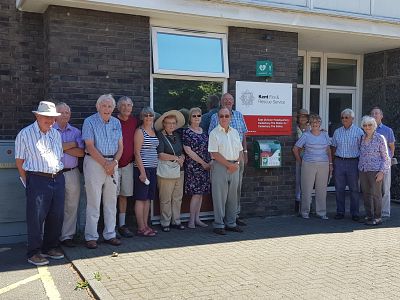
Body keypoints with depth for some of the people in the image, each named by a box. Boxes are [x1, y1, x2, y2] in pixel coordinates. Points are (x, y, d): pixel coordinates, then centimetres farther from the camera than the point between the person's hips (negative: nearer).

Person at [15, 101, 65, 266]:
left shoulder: (56, 133, 15)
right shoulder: (25, 134, -3)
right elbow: (19, 161, -1)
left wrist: (58, 175, 13)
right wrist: (28, 182, -3)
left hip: (58, 179, 6)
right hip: (38, 180, -6)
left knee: (56, 215, 9)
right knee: (36, 217, -3)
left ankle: (50, 247, 24)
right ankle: (34, 252, 9)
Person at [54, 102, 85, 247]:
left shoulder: (76, 131, 12)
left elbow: (81, 152, -1)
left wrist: (62, 147, -9)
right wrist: (71, 145, -9)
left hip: (72, 173, 3)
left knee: (71, 206, 5)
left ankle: (67, 236, 14)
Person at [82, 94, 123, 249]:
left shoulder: (116, 123, 12)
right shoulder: (90, 122, -3)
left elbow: (120, 146, 9)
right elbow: (90, 147, -10)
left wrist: (113, 162, -7)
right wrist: (105, 163, -12)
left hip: (113, 163, 5)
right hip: (94, 162, -5)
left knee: (111, 201, 9)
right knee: (93, 202, -3)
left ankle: (110, 234, 18)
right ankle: (91, 237, 6)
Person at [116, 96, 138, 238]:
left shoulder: (134, 121, 9)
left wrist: (133, 158, 13)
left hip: (128, 164, 5)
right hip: (114, 164, -5)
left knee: (124, 195, 10)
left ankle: (122, 225, 19)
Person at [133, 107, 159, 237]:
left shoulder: (154, 131, 15)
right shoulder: (140, 131, -7)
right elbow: (137, 153, -12)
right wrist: (142, 171, -17)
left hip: (152, 168, 8)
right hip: (142, 168, -8)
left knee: (148, 198, 11)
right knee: (141, 198, -4)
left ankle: (145, 225, 17)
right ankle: (141, 228, 0)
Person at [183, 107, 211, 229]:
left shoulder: (204, 132, 13)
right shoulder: (187, 133, -6)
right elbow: (188, 151, -12)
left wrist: (210, 162, 5)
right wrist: (203, 163, -11)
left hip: (205, 166, 6)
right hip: (193, 166, -6)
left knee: (201, 192, 8)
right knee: (196, 193, -8)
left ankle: (197, 218, 16)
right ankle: (191, 220, 2)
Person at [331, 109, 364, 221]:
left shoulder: (359, 131, 1)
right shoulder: (337, 131, 11)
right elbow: (333, 147, 14)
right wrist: (333, 162, 7)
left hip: (353, 162, -3)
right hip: (339, 162, 3)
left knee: (354, 189, 2)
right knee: (339, 188, 5)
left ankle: (355, 213, 10)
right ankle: (340, 212, 14)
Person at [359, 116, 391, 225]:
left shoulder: (380, 138, -5)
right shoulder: (362, 138, 10)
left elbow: (385, 157, -6)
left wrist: (382, 171, -13)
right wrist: (360, 168, 12)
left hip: (375, 170, -5)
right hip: (363, 170, 5)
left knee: (376, 194, -2)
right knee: (366, 194, 8)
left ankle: (377, 218, 6)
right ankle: (369, 216, 17)